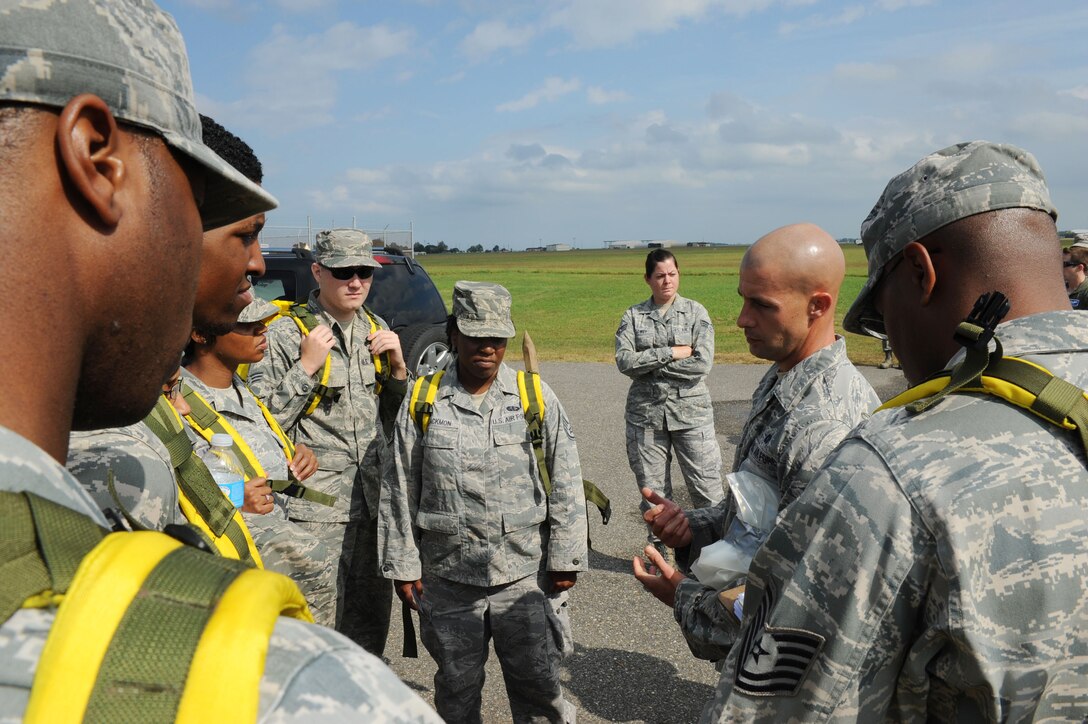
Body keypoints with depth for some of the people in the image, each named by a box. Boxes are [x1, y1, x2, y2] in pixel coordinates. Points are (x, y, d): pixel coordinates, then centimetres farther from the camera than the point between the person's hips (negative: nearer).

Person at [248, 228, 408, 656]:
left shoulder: (376, 330, 10)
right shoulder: (285, 335, -8)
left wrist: (397, 367, -1)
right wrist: (306, 367, -19)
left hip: (374, 499, 6)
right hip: (315, 509, -6)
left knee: (371, 619, 18)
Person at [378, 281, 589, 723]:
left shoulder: (535, 396, -1)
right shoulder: (422, 401, 0)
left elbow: (566, 482, 2)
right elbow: (399, 491, 4)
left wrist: (565, 558, 0)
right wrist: (403, 566, 5)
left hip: (526, 574, 0)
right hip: (448, 577, 1)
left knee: (538, 683, 8)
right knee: (457, 687, 16)